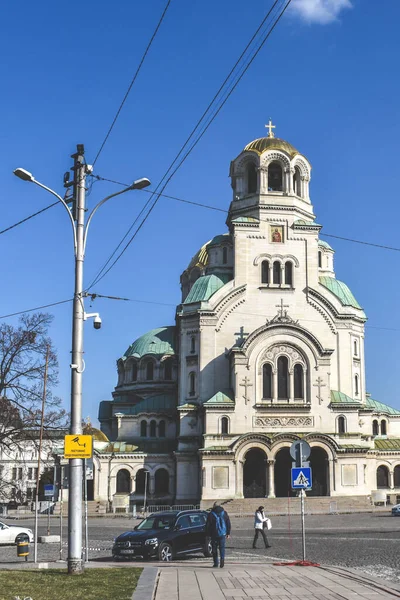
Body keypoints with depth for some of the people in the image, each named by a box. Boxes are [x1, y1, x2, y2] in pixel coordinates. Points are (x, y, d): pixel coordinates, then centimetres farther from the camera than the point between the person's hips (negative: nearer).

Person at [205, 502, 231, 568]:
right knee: (222, 548, 6)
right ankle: (222, 559, -17)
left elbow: (207, 525, -2)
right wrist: (228, 533, 12)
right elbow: (228, 523, 7)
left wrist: (207, 534, 6)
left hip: (214, 535, -2)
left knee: (214, 548, 8)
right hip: (222, 534, 2)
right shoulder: (224, 513, 5)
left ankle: (216, 563, 7)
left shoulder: (211, 514, -3)